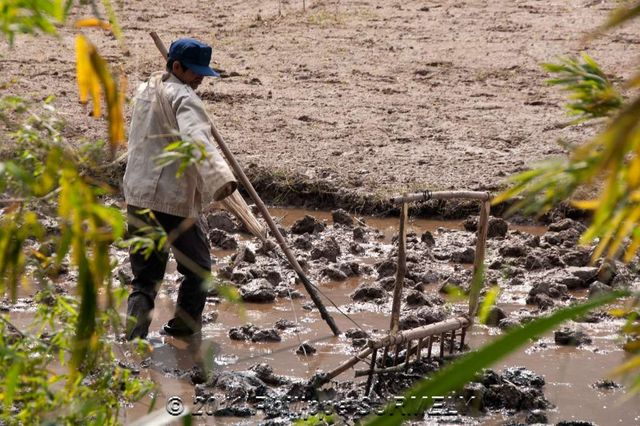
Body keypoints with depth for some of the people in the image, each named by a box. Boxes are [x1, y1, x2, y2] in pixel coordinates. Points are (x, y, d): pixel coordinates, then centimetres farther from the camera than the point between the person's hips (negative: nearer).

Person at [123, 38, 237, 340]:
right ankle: (184, 326, 23)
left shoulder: (145, 91, 16)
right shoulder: (184, 98, -11)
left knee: (146, 275, 8)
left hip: (137, 196, 7)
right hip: (174, 200, -7)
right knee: (197, 268, 14)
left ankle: (134, 335, -8)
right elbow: (196, 139, -30)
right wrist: (220, 177, -44)